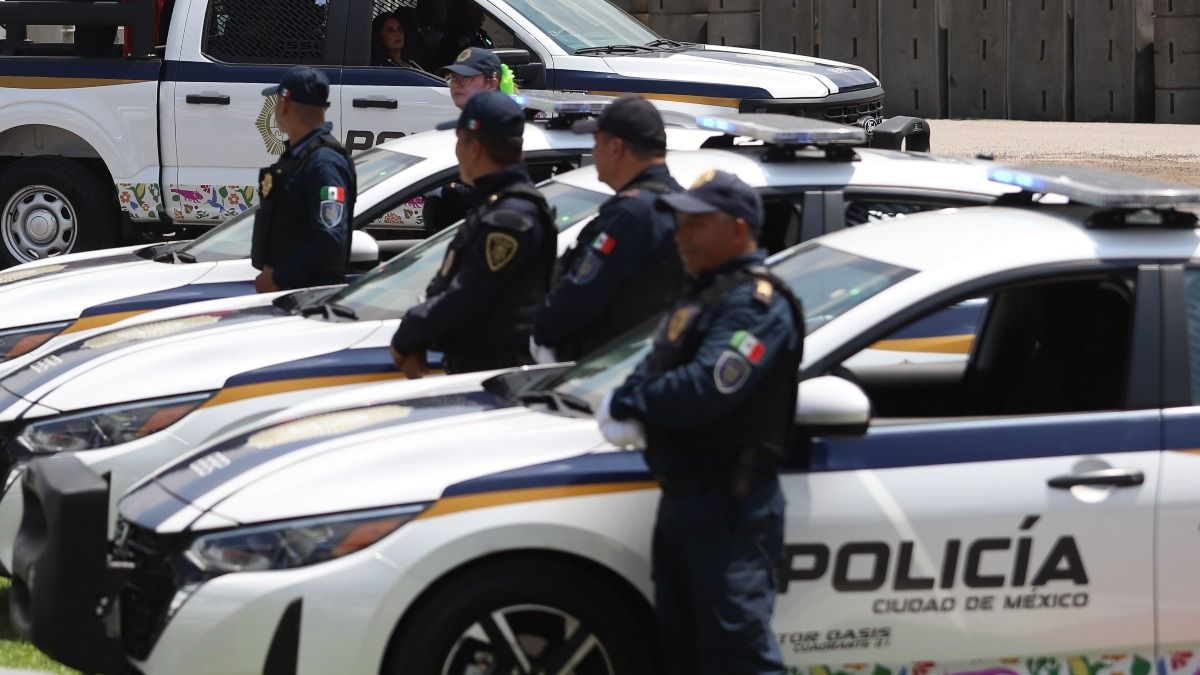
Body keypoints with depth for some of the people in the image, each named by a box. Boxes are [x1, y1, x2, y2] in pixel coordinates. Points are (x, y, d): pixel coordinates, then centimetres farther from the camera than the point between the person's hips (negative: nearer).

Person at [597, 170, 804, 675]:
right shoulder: (704, 294, 20)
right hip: (683, 497, 11)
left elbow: (707, 389, -28)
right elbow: (658, 370, 19)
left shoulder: (755, 303, -14)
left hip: (730, 506, -11)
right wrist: (630, 407, -5)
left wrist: (627, 403, -13)